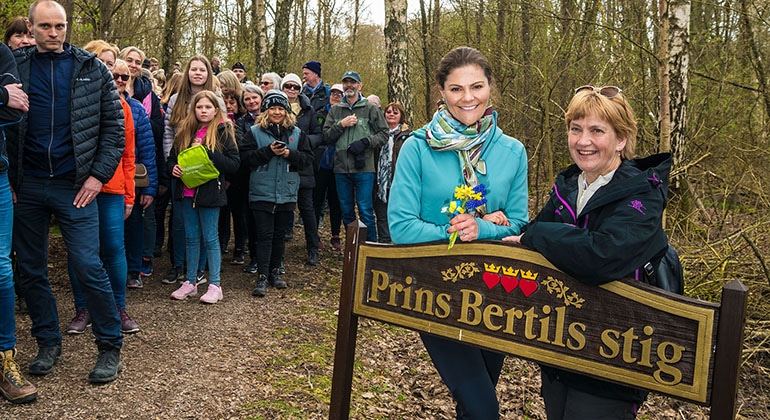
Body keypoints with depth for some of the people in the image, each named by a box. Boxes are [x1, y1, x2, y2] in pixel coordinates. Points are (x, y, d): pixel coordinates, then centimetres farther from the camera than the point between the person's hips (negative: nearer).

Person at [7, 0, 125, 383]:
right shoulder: (14, 66, 5)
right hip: (26, 186, 3)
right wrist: (9, 180, -1)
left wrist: (98, 175, -6)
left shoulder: (92, 68, 2)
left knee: (89, 268, -6)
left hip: (74, 186, -2)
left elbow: (114, 125, 2)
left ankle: (110, 347, 8)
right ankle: (48, 343, 26)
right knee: (31, 270, 9)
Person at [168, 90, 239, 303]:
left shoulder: (223, 132, -5)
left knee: (210, 238, 1)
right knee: (191, 238, 12)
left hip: (209, 192, -5)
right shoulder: (185, 131, 9)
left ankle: (215, 286, 9)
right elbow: (172, 157, 16)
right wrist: (173, 168, -6)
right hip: (187, 192, 5)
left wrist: (207, 152, -20)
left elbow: (234, 163, -12)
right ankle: (190, 282, 22)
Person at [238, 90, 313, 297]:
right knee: (264, 235, -3)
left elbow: (308, 158, 3)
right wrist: (268, 151, -19)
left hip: (287, 193, 3)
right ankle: (262, 276, 0)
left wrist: (290, 154, -14)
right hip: (262, 192, -3)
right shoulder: (255, 132, 0)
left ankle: (275, 272, 26)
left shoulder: (297, 133, 7)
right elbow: (246, 156, -9)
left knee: (280, 234, 13)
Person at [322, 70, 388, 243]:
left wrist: (365, 142, -14)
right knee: (346, 211, 12)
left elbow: (384, 134, 0)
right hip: (341, 168, 4)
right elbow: (326, 137, 8)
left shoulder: (371, 109, 3)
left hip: (363, 168, -4)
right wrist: (341, 125, -7)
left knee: (365, 211, -3)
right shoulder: (335, 110, 13)